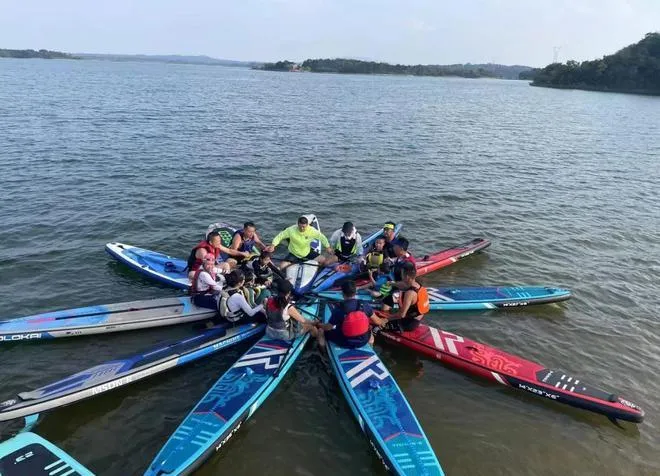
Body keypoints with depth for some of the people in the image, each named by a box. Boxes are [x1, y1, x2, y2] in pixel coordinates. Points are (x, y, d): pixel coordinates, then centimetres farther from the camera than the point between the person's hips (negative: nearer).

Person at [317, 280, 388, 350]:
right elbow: (377, 321, -2)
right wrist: (383, 321, 22)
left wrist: (318, 324, 10)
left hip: (344, 343, -2)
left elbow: (328, 327, -11)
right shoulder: (364, 305, -13)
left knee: (321, 331, 17)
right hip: (363, 341, 3)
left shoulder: (338, 309, -22)